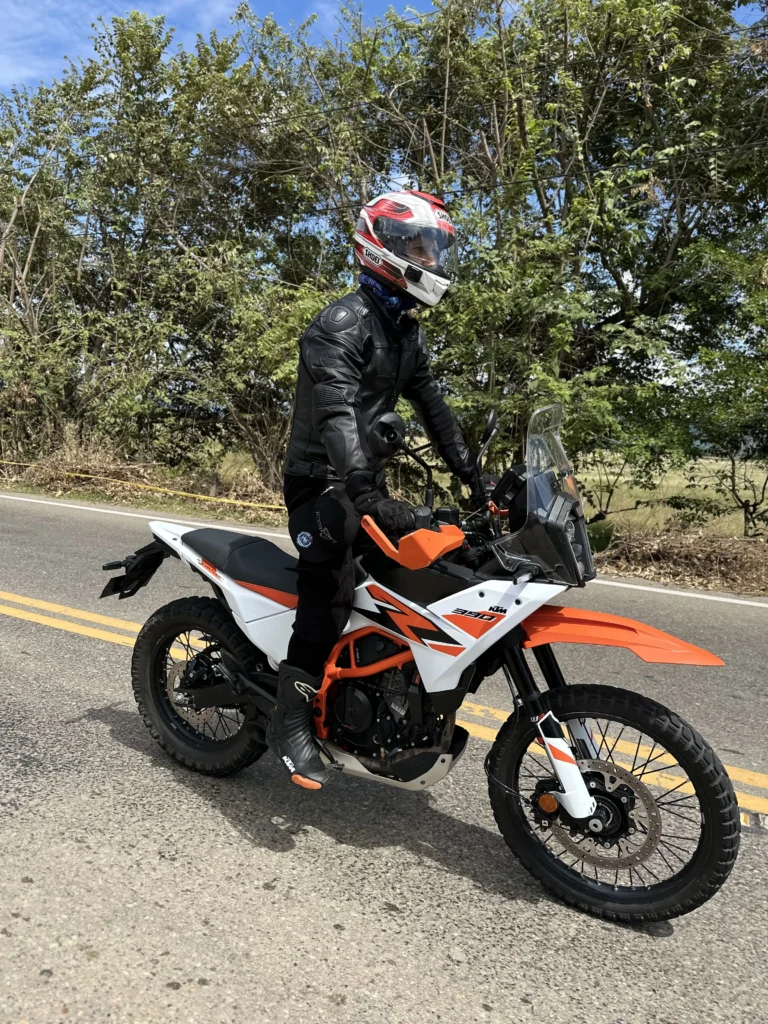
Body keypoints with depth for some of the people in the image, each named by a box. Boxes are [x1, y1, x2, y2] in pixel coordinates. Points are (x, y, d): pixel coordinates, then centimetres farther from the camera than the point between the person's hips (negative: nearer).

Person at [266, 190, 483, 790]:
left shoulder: (408, 333, 15)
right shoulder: (342, 325, -16)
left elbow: (433, 407, 17)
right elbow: (336, 415, -30)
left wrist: (476, 479, 9)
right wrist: (370, 497, -42)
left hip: (369, 482, 9)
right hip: (323, 481, -9)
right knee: (334, 585, -28)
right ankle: (291, 717, -21)